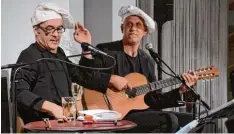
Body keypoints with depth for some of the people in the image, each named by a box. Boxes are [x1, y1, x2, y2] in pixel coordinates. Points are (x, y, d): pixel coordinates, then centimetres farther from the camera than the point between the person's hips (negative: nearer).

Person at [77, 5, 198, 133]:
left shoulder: (147, 61, 15)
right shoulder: (104, 50, -3)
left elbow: (154, 100, 12)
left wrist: (180, 90, 2)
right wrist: (111, 79, -20)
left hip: (137, 113, 7)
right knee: (169, 121, -21)